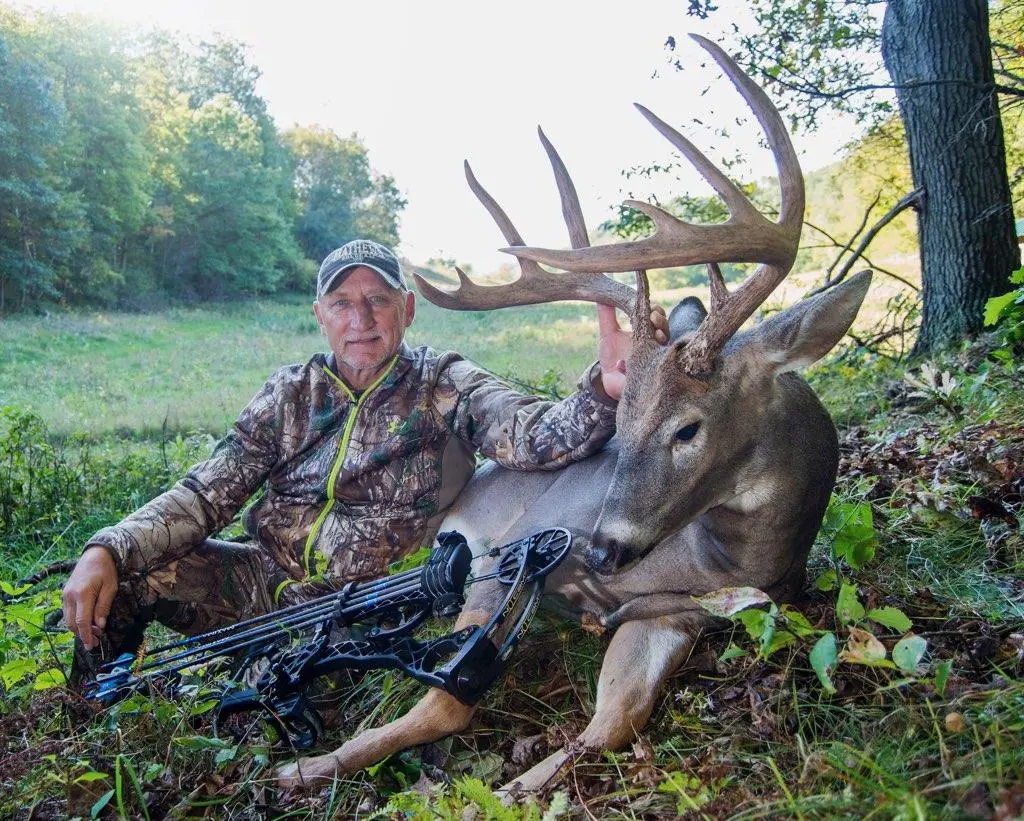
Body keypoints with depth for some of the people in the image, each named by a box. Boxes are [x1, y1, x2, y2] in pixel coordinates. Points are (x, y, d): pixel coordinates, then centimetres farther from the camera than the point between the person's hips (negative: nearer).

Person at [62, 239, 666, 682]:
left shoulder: (446, 387, -6)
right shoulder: (293, 392, 4)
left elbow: (533, 435, -24)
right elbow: (208, 492, 1)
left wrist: (605, 389, -46)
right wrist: (108, 550, -15)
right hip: (265, 577, 4)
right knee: (121, 575, -11)